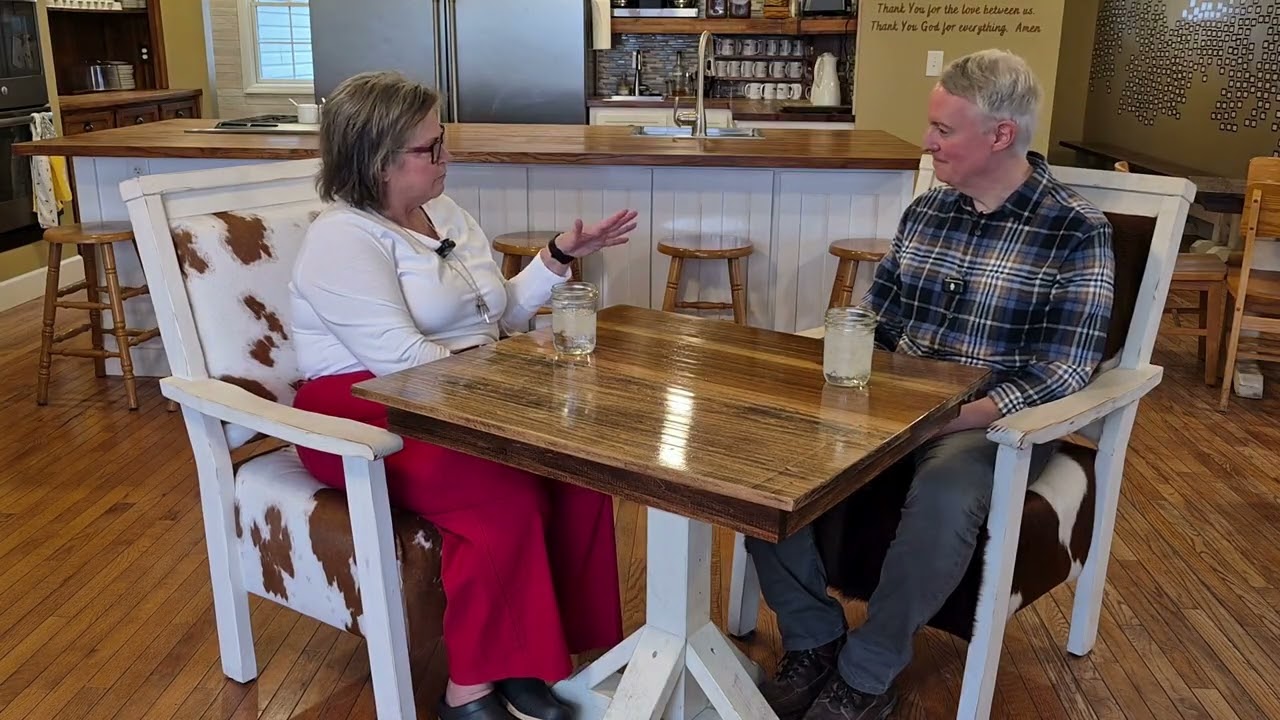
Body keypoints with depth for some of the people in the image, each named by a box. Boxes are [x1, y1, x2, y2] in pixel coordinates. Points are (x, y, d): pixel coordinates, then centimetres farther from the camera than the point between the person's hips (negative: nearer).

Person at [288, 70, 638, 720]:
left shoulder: (445, 212, 14)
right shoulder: (343, 238, -12)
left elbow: (499, 316, 17)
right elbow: (403, 359, -23)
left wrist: (560, 257, 7)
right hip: (367, 413, -7)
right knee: (504, 492, -32)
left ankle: (547, 649, -9)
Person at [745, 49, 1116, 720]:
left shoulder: (1077, 232, -8)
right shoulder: (925, 211, 9)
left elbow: (1062, 373, -15)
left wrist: (956, 417, -28)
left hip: (1001, 422, -5)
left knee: (943, 495, -38)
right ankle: (813, 639, -2)